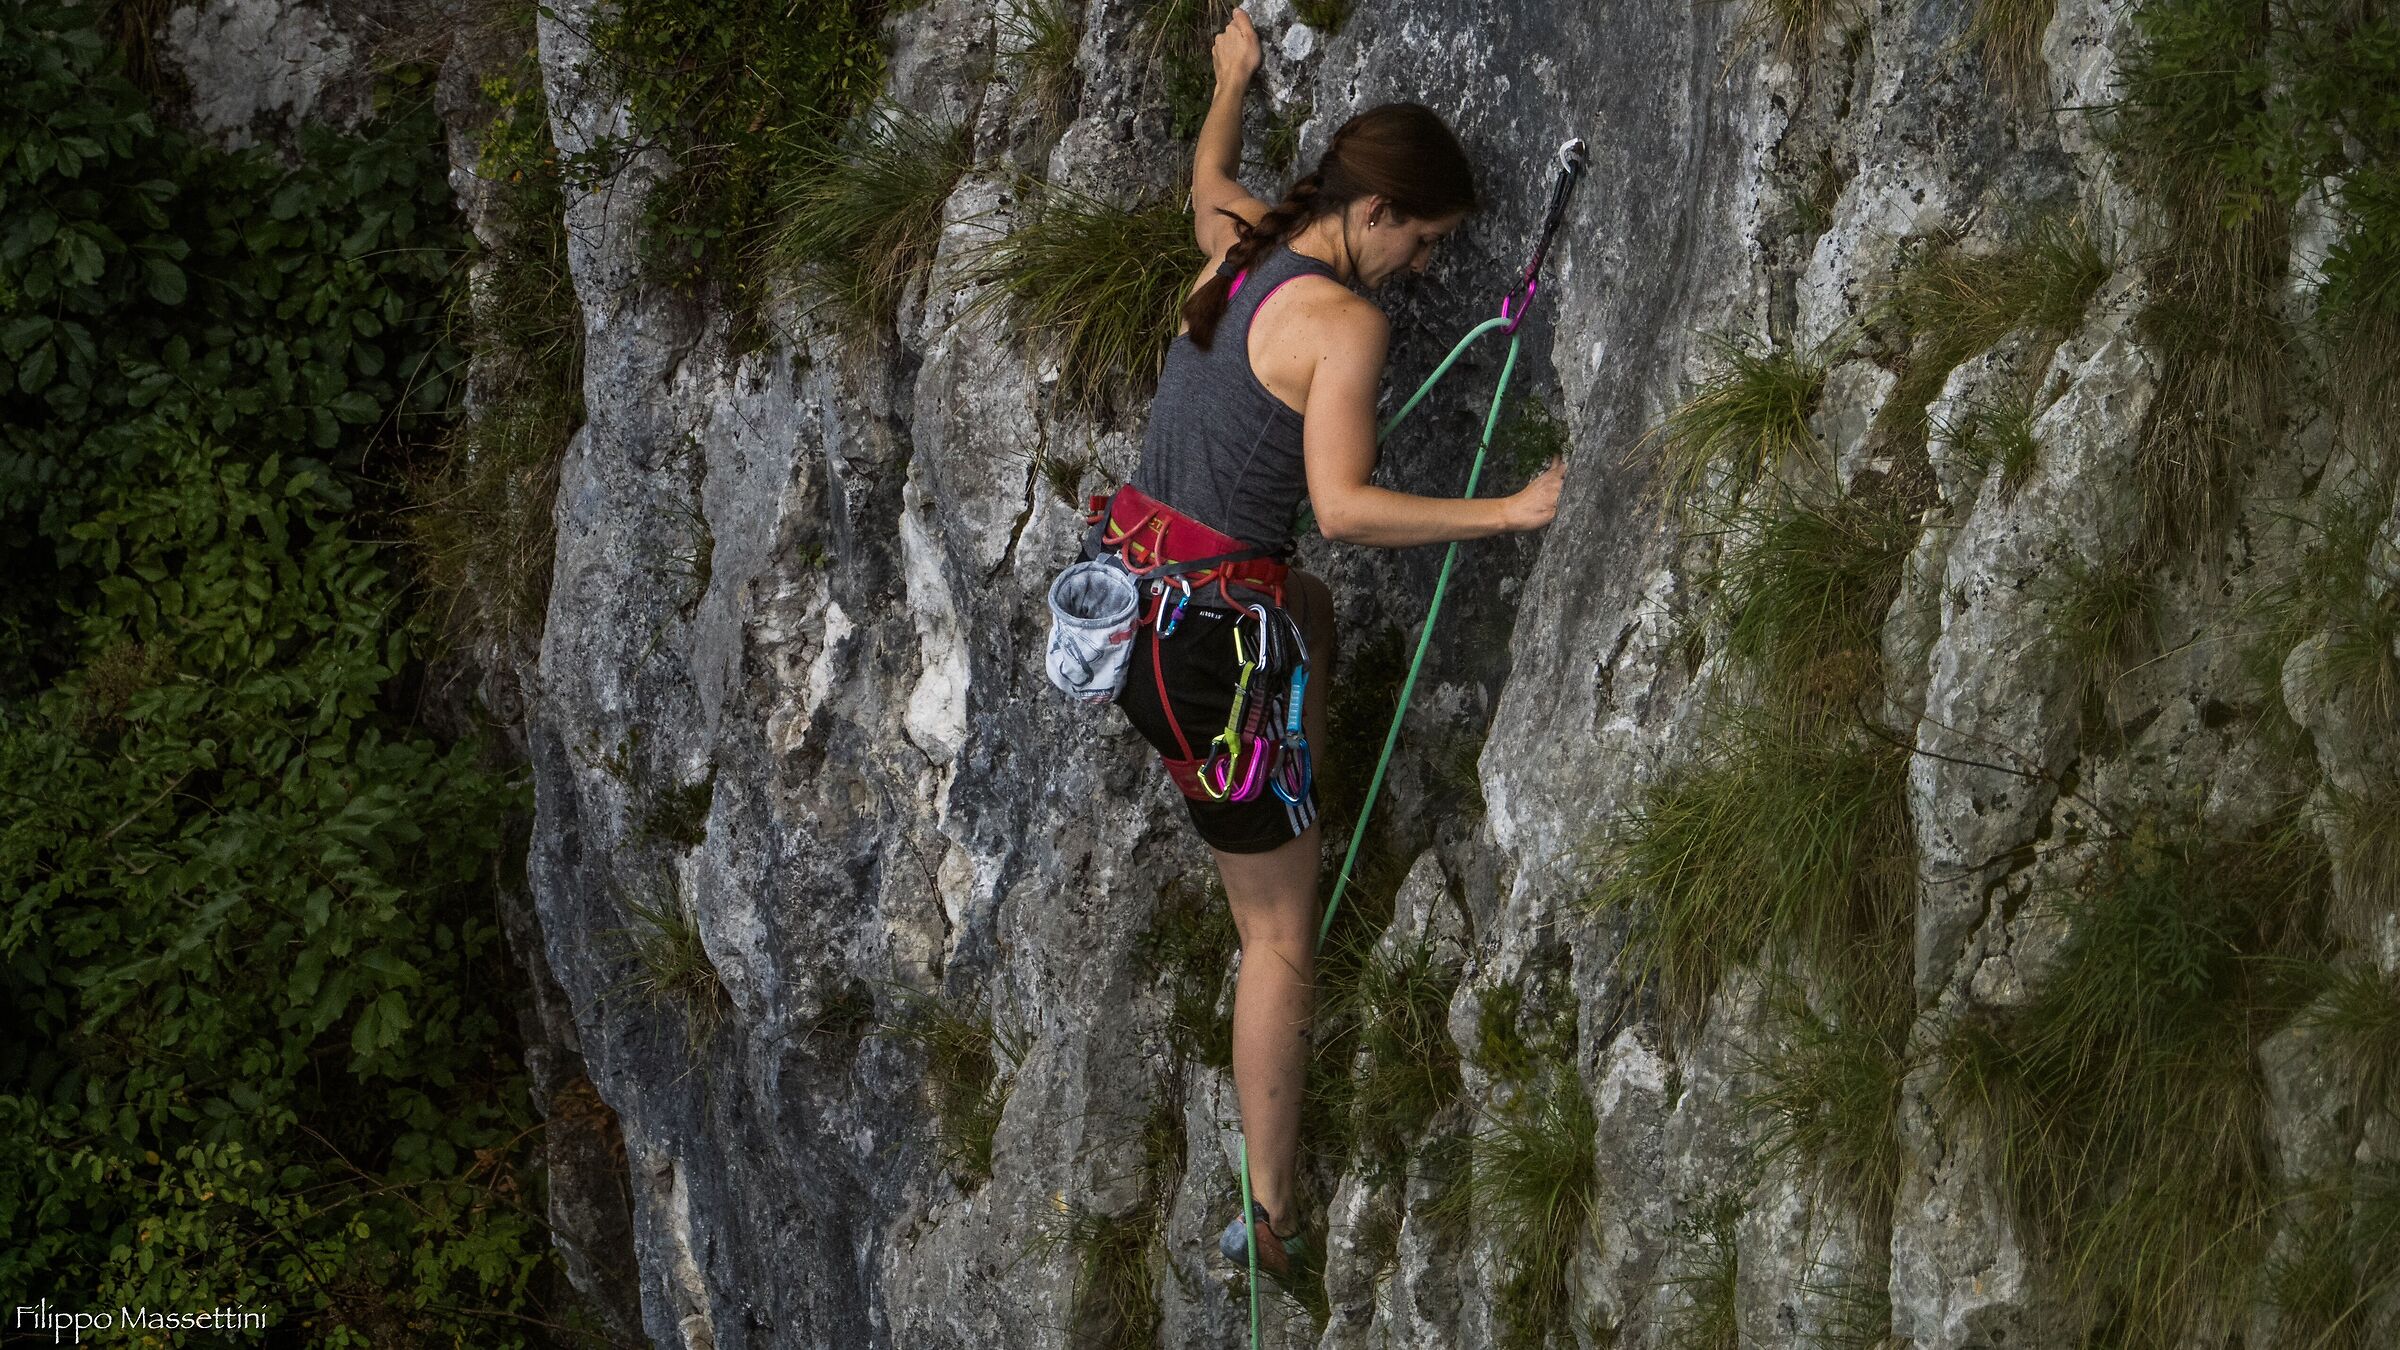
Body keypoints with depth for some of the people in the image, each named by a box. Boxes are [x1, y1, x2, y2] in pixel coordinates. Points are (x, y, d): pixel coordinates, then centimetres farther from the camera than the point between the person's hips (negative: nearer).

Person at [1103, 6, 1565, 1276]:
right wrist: (1509, 511, -21)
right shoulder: (1346, 321, -16)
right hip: (1207, 641, -8)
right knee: (1281, 939, 4)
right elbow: (1345, 507, -25)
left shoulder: (1236, 244, 8)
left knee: (1312, 609, 41)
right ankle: (1271, 1214, 10)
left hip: (1125, 590, 8)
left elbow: (1208, 178, 34)